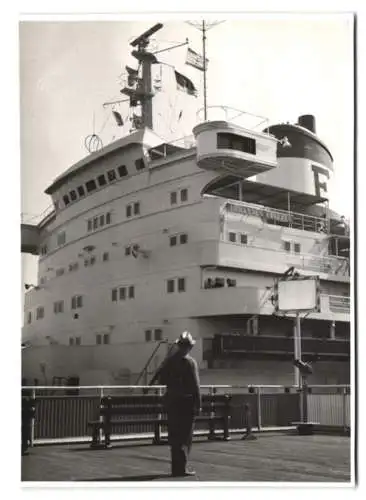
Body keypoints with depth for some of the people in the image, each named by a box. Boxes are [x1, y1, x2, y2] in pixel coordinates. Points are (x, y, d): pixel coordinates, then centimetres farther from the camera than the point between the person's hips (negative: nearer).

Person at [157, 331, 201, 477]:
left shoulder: (169, 361, 5)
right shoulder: (190, 362, -11)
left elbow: (162, 380, 10)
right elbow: (195, 385, -12)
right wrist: (198, 404, -8)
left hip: (171, 401, 6)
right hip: (186, 401, -5)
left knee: (174, 436, 12)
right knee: (185, 436, 1)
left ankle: (176, 467, 18)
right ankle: (181, 468, 0)